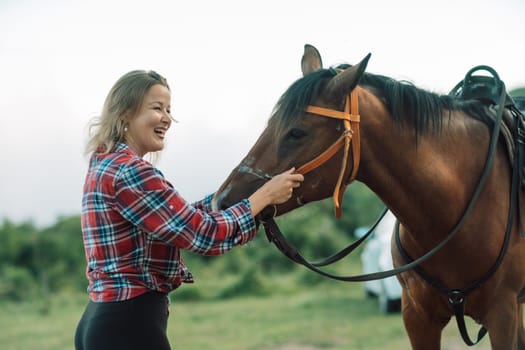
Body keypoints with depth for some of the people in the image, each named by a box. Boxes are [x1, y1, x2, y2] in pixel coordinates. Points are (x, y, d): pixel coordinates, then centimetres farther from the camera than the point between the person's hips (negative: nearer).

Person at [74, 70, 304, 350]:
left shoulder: (104, 165, 15)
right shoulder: (130, 171, -15)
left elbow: (184, 220, 19)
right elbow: (206, 234, -16)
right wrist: (265, 195, -5)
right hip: (129, 326, -10)